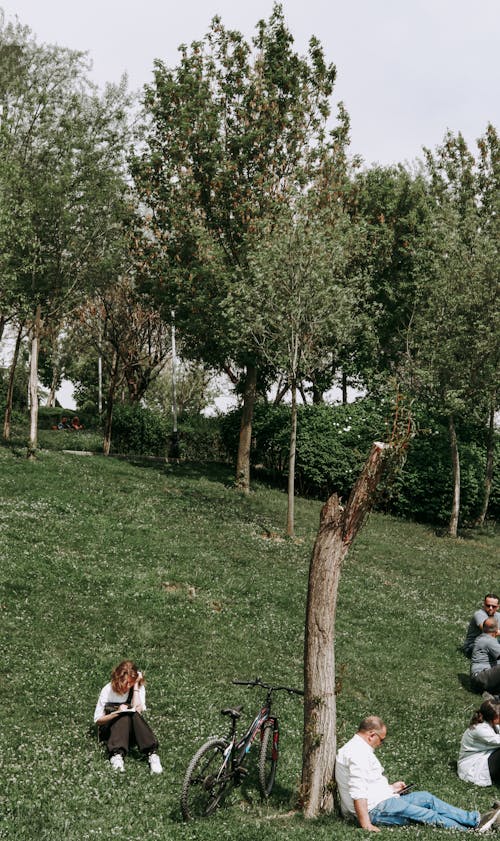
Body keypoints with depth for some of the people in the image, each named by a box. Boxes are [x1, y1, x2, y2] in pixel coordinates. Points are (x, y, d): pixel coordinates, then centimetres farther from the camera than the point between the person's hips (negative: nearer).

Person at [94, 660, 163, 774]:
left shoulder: (139, 688, -2)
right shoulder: (108, 690, -5)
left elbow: (137, 710, -19)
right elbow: (97, 720, -4)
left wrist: (136, 686, -16)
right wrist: (117, 712, -20)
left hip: (131, 732, 1)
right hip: (110, 730, -1)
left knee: (134, 713, -33)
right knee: (125, 714, -33)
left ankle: (152, 754, -49)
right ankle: (117, 755, -54)